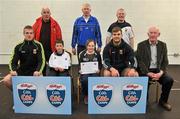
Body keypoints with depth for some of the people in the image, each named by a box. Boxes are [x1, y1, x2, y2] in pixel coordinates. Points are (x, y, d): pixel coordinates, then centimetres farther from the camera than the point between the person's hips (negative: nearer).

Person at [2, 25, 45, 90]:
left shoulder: (38, 45, -6)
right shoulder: (18, 46, -2)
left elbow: (42, 60, -9)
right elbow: (13, 61, 0)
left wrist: (38, 71, -27)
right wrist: (13, 70, -21)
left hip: (34, 72, -2)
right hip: (21, 71, 2)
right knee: (6, 80, -20)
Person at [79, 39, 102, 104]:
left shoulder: (97, 54, 6)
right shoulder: (82, 54, 6)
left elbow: (100, 64, 9)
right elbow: (80, 65, 10)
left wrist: (99, 70, -12)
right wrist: (80, 70, -11)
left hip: (94, 72, 0)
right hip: (85, 72, 0)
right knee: (84, 80, -34)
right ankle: (86, 96, -5)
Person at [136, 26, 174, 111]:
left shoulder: (163, 45, 9)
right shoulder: (141, 45, 0)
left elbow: (165, 61, 5)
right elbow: (140, 61, -7)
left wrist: (161, 72, -13)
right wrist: (148, 73, -20)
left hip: (158, 70, 3)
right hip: (145, 70, -3)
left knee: (169, 80, -22)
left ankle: (163, 101, 3)